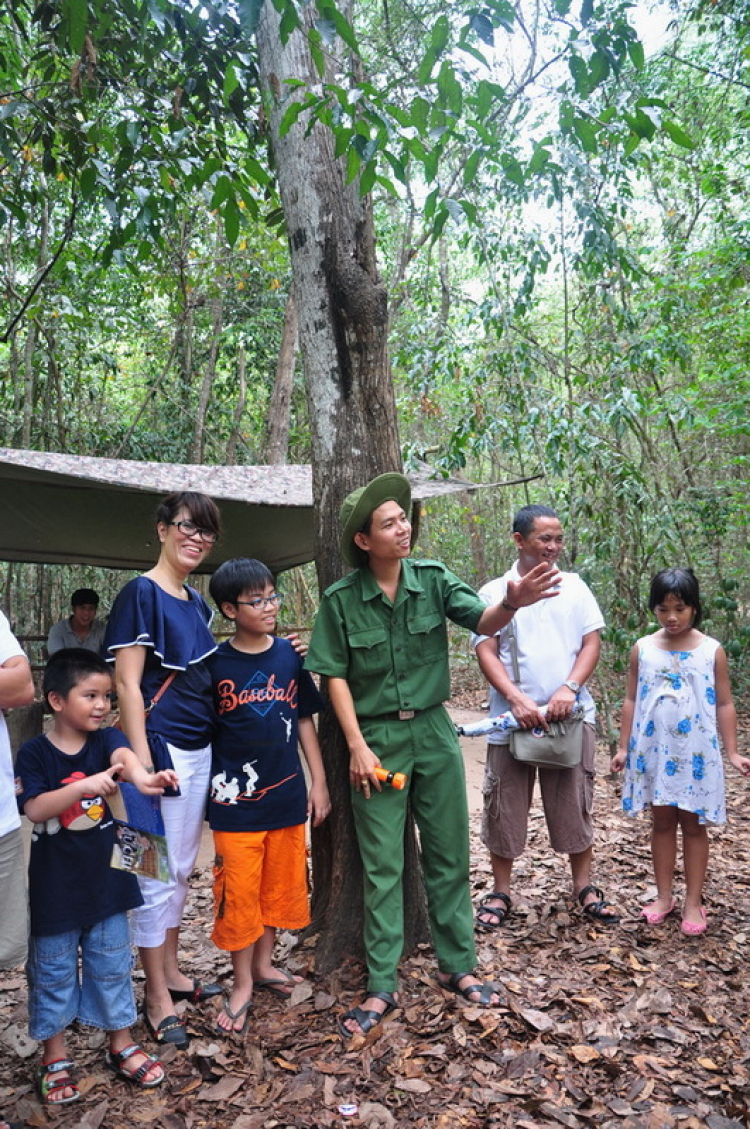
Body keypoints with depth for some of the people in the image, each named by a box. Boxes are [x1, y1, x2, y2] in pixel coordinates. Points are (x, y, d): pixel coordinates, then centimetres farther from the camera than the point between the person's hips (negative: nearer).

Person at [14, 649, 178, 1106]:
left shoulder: (105, 740, -5)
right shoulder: (34, 752, -10)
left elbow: (124, 754, -27)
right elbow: (35, 809, -20)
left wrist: (140, 775, -51)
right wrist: (85, 785, -36)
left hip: (106, 880, 2)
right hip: (55, 888, -2)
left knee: (112, 966, 15)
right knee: (54, 973, 14)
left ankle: (122, 1044, 34)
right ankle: (55, 1057, 33)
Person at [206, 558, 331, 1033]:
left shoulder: (289, 655, 0)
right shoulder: (215, 665, -7)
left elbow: (305, 720, 6)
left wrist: (319, 782, 5)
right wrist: (212, 783, -8)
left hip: (287, 794, 3)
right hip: (236, 800, -3)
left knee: (280, 884, 15)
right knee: (238, 891, 5)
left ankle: (264, 963, 35)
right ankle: (243, 982, 24)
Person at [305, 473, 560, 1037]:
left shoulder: (433, 578, -5)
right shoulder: (341, 599, -9)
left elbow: (480, 620, -18)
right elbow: (336, 676, -5)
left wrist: (514, 601, -40)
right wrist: (357, 746, -11)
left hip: (434, 731, 2)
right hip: (377, 738, -2)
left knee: (450, 855, 13)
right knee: (382, 867, 7)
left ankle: (457, 966, 31)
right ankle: (382, 987, 20)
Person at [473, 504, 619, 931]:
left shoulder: (575, 586, 7)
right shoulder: (494, 592, 1)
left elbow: (591, 643, 3)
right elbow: (487, 652, -5)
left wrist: (569, 688, -13)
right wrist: (516, 699, -18)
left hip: (571, 715, 1)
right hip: (512, 717, -1)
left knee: (575, 803, 9)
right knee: (504, 806, 7)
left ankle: (585, 887, 26)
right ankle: (501, 892, 22)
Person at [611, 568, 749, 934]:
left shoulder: (712, 651, -4)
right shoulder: (642, 650, -1)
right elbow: (632, 701, 5)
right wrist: (623, 747, 4)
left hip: (696, 754, -1)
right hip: (655, 751, 2)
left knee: (693, 825, 9)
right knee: (662, 822, 12)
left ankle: (693, 901, 20)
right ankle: (664, 896, 24)